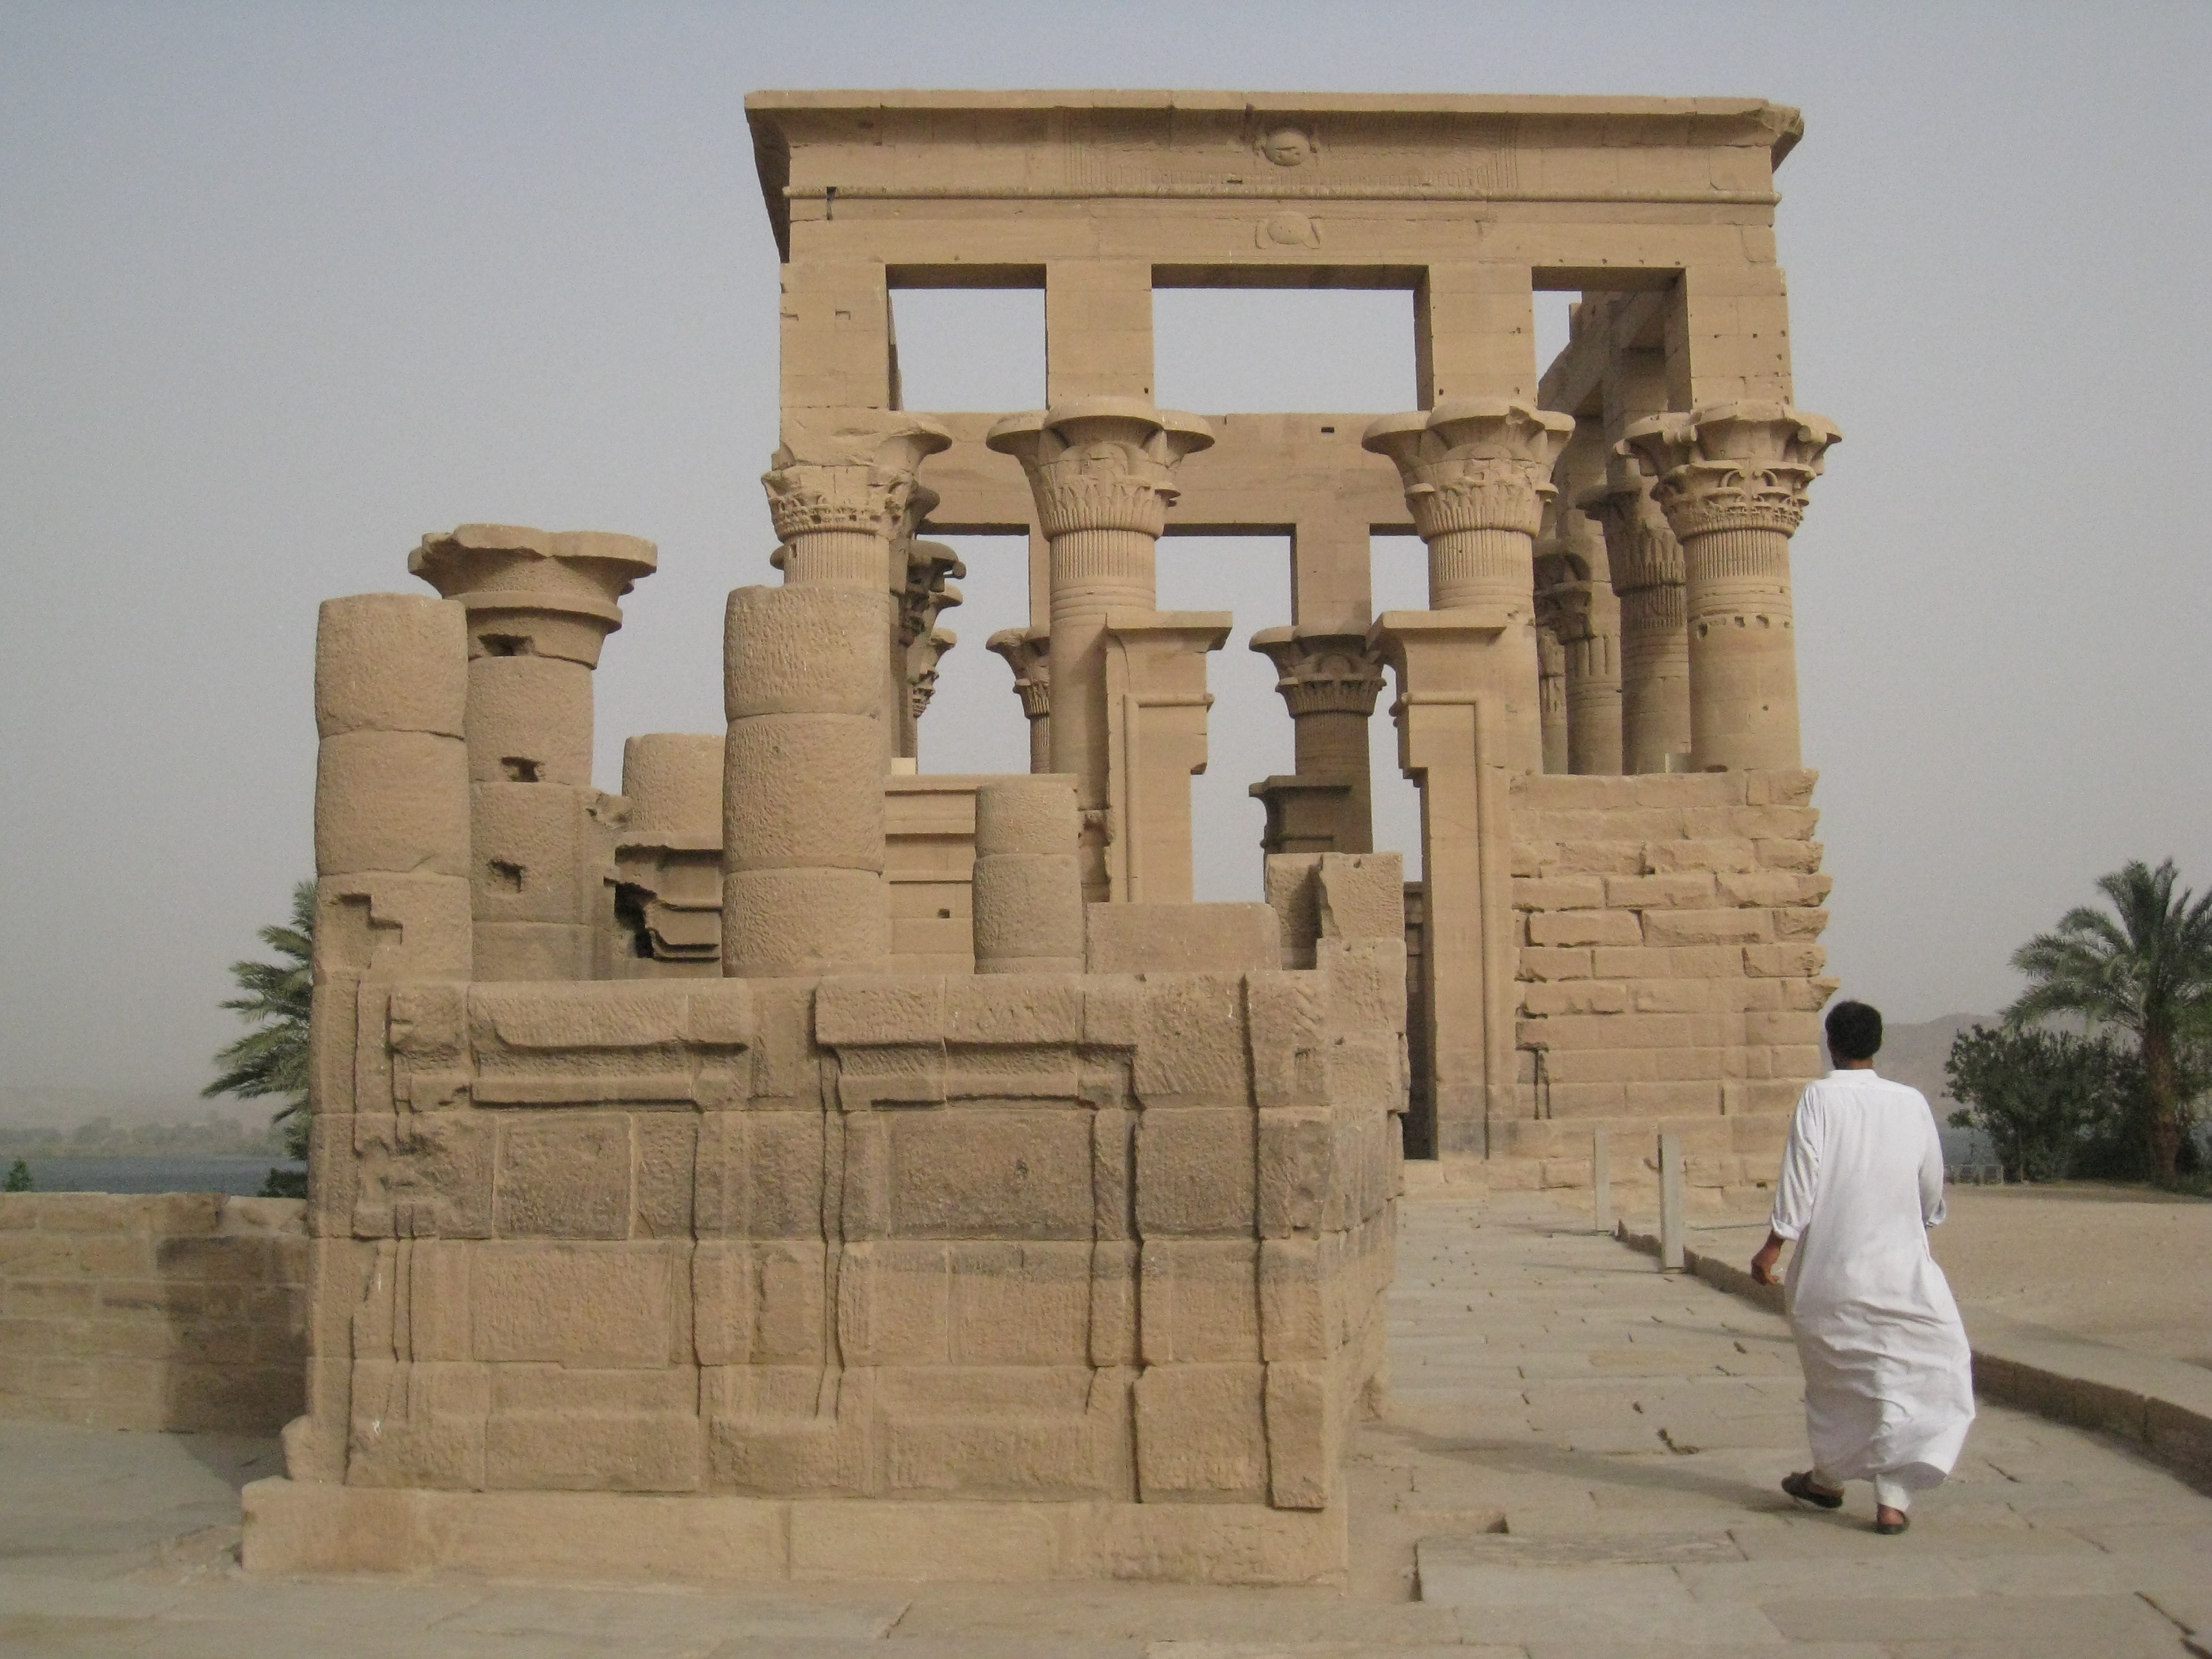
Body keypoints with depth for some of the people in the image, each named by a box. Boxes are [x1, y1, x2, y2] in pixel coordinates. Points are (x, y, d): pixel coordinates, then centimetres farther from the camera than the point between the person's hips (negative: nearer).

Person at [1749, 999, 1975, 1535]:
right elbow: (1933, 1189, 9)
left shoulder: (1820, 1098, -8)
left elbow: (1799, 1182, -12)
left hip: (1828, 1269, 0)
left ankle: (1828, 1477, 34)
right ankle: (1892, 1499, 0)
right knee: (1905, 1378, 7)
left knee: (1834, 1375, 18)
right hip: (1900, 1265, 1)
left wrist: (1771, 1248, -5)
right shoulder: (1911, 1102, -1)